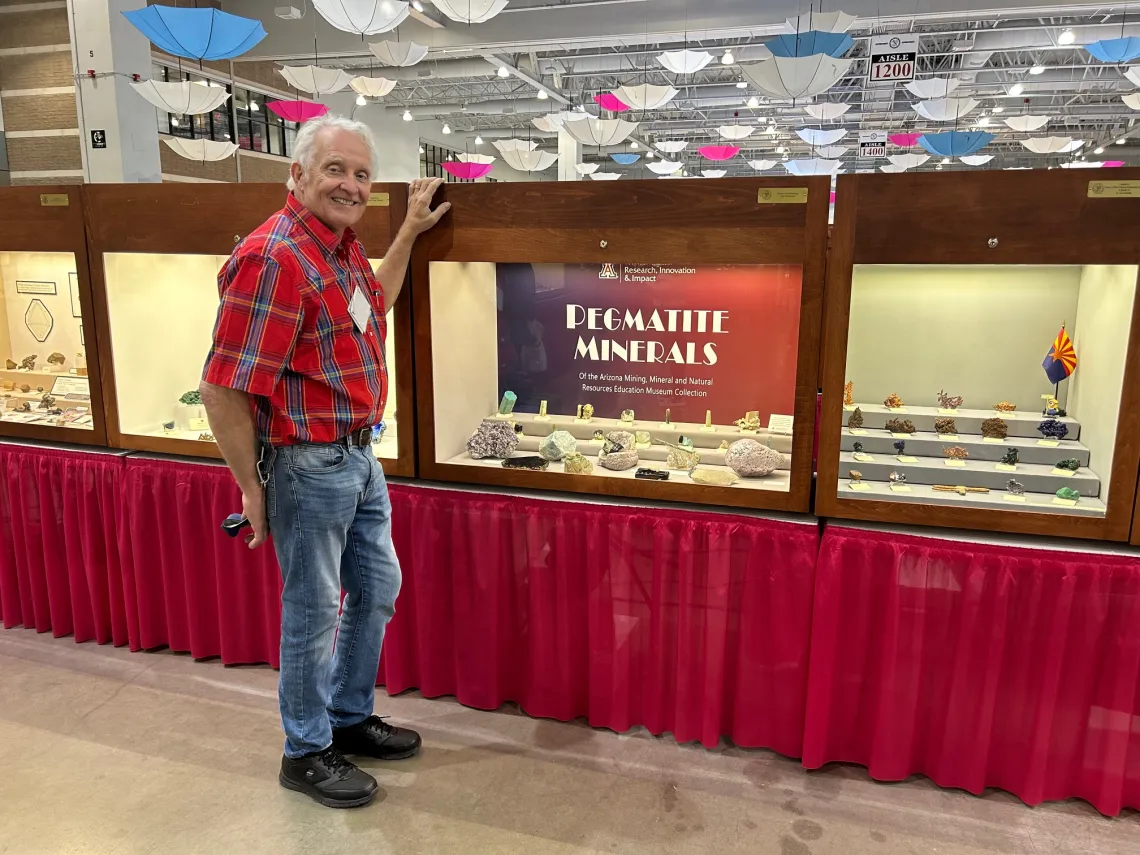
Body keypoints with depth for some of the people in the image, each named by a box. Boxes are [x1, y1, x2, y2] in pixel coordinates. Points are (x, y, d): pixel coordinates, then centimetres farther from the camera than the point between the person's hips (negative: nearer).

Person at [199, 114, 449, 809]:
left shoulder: (341, 246, 6)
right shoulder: (273, 259, -23)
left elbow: (372, 309, 27)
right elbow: (222, 390, -23)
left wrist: (410, 233, 21)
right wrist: (254, 488, -15)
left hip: (359, 455, 9)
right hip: (306, 465, -9)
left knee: (378, 589, 20)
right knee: (314, 610, 8)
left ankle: (349, 717, 41)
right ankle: (307, 752, 31)